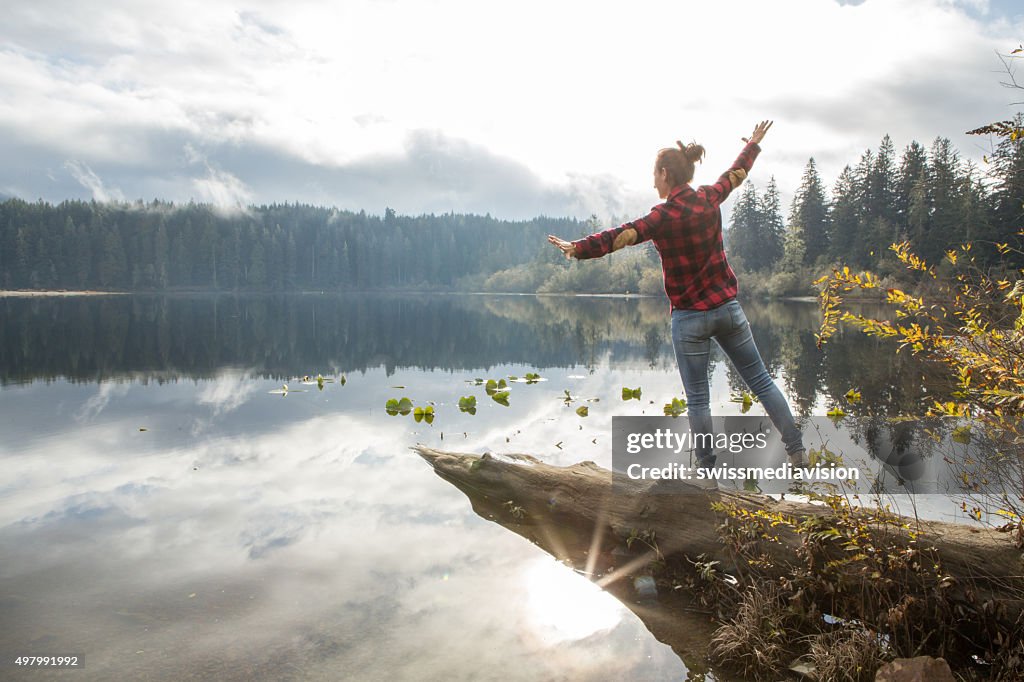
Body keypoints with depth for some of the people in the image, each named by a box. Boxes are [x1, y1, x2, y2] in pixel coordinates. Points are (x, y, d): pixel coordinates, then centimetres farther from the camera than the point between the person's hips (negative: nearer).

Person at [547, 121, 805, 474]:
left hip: (690, 318, -5)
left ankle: (707, 465, 12)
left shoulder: (665, 216, -16)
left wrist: (578, 248, -21)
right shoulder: (709, 199, 1)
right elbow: (736, 173, 20)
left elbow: (621, 236, -23)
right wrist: (753, 144, 38)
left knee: (697, 398, 5)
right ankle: (796, 450, 19)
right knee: (760, 379, 14)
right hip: (728, 308, 5)